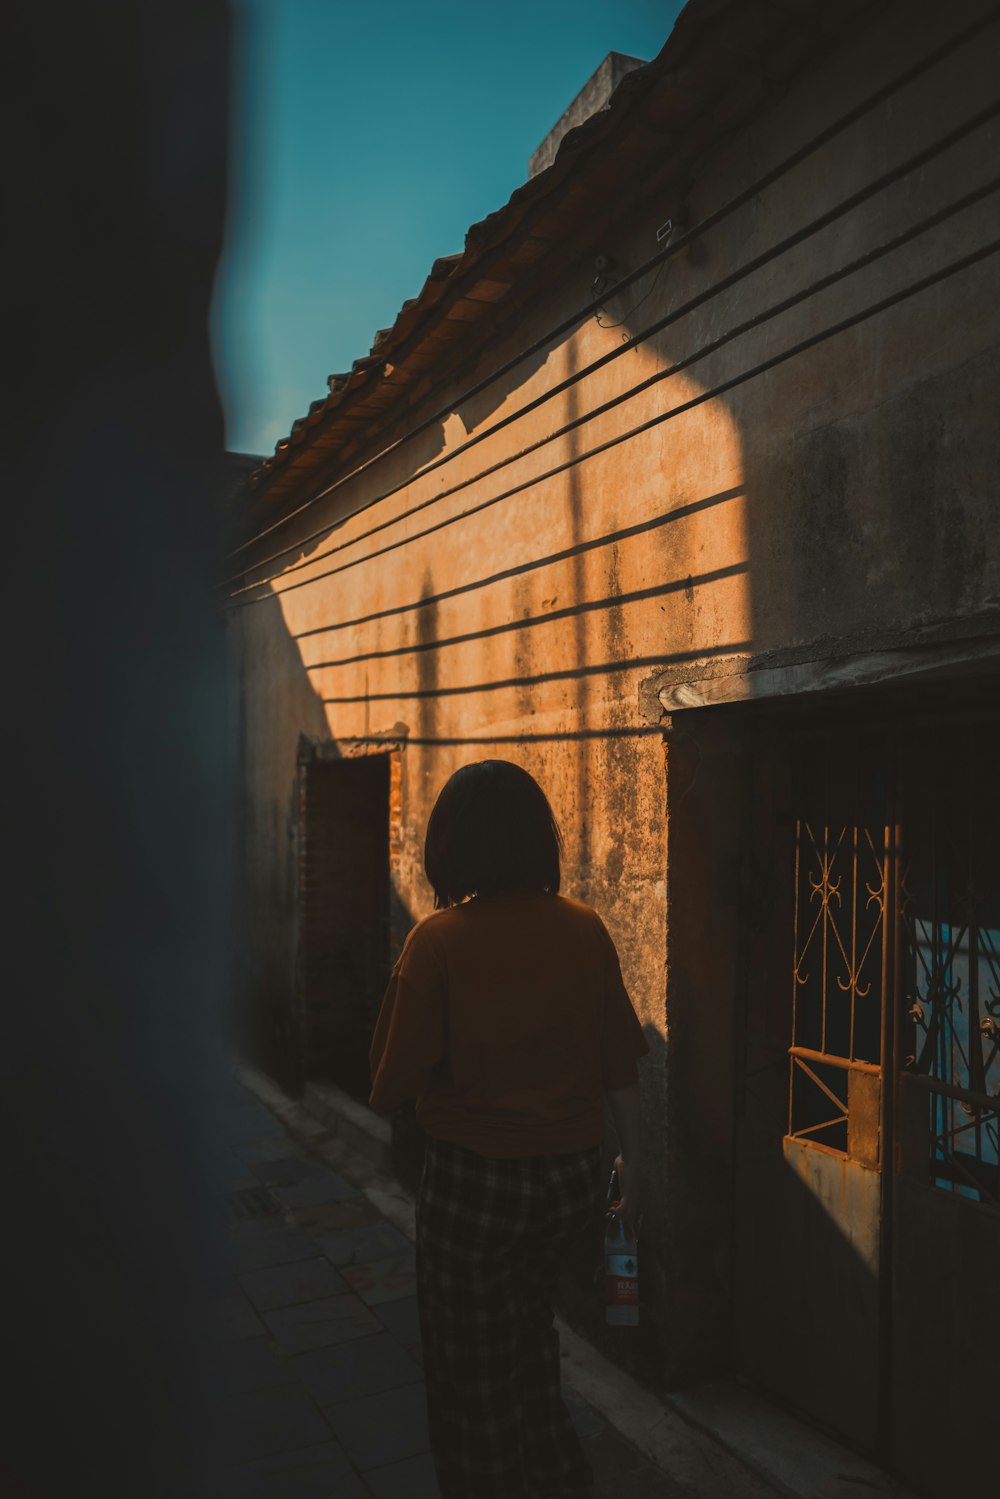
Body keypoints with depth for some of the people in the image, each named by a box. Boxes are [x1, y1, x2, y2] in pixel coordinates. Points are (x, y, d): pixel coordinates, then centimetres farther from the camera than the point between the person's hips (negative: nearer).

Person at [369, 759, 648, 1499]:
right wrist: (632, 1160, 11)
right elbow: (619, 1062, -1)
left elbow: (394, 1082, -16)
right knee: (529, 1326, 31)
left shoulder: (440, 940, -19)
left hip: (476, 1181, -5)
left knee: (474, 1369, 16)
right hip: (573, 1173, 5)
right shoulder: (584, 930, -7)